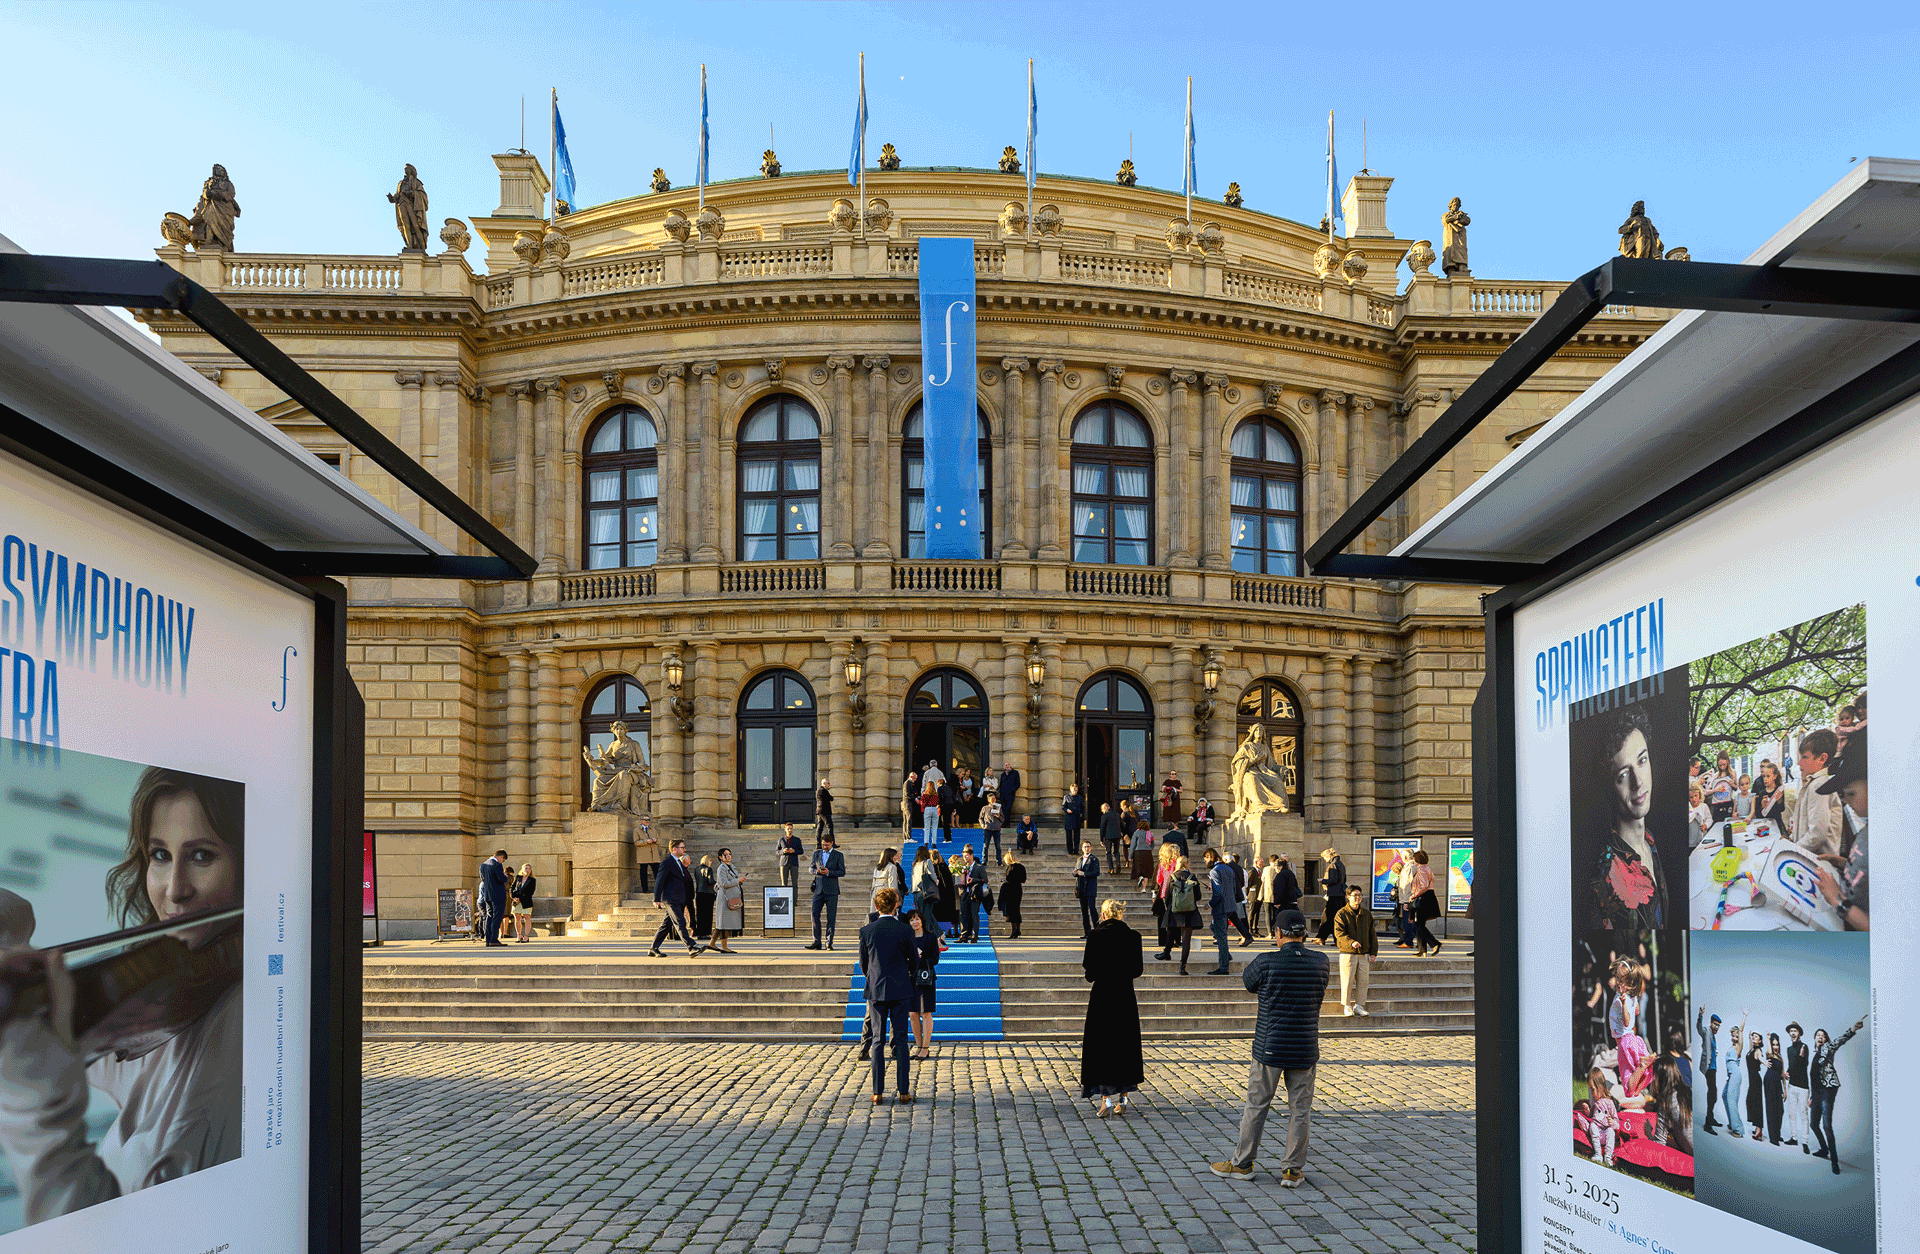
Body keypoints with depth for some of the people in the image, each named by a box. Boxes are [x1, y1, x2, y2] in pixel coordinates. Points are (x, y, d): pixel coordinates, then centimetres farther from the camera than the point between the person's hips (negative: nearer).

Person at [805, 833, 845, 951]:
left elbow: (842, 872, -2)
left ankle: (829, 942, 3)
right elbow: (811, 868, 16)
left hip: (831, 890, -3)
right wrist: (816, 871, -8)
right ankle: (817, 942, 4)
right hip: (818, 889, 3)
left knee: (831, 917, -2)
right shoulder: (816, 853, 13)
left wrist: (828, 872, -17)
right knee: (815, 915, -3)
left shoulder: (838, 855, 3)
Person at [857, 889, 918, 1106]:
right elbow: (914, 959, 4)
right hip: (900, 990, -1)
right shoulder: (905, 931, -7)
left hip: (876, 990, 1)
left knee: (878, 1041, 6)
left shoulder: (866, 931, -4)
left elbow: (863, 964, 6)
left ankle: (878, 1092, 4)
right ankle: (903, 1091, 3)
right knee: (900, 1039, 4)